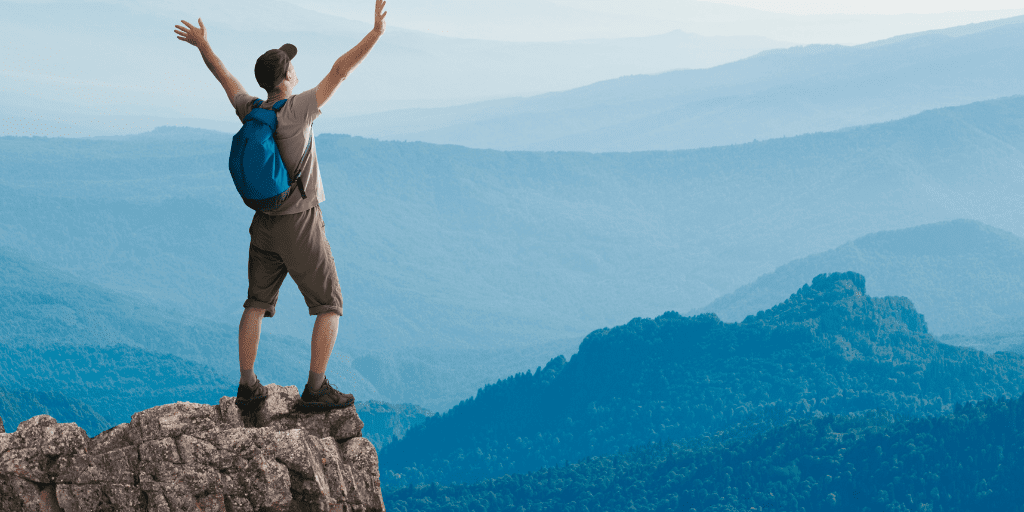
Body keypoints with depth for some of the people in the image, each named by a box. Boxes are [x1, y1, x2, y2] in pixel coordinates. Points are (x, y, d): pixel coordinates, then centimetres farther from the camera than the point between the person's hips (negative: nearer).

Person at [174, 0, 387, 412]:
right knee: (329, 306, 4)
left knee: (256, 305, 13)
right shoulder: (296, 110, -18)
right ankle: (316, 389, -2)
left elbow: (225, 77, 15)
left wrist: (202, 44, 31)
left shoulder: (250, 111, -2)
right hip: (301, 225, -6)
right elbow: (340, 71, -24)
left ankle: (247, 388, 12)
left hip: (264, 222, 6)